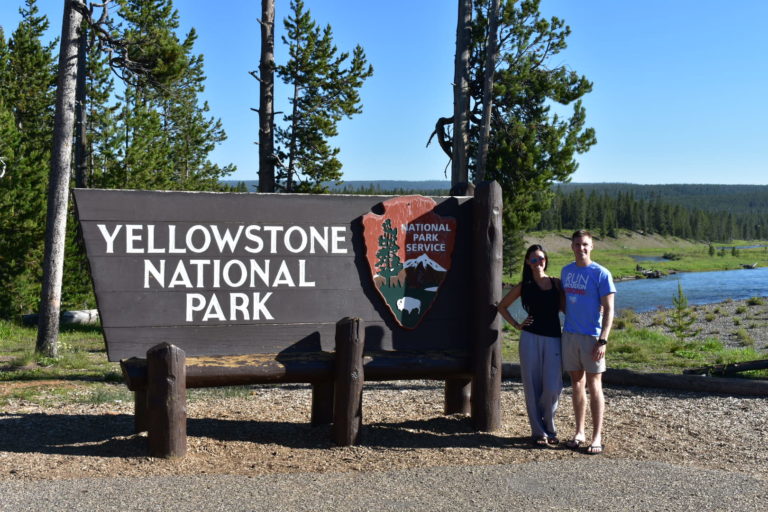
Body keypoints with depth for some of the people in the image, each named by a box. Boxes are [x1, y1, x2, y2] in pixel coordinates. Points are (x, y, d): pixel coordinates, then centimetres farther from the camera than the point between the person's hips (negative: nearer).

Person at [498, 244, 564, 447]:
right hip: (530, 339, 0)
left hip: (553, 339, 0)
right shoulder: (524, 286, 7)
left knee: (552, 388, -4)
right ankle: (539, 432, 11)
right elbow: (502, 306, 16)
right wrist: (517, 325, 6)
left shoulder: (557, 283, 8)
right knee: (533, 387, 1)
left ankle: (549, 429, 17)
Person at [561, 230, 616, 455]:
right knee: (577, 383, 11)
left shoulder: (601, 274, -8)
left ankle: (597, 437, 3)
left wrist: (603, 340, -17)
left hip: (591, 336, -5)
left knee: (594, 385, -2)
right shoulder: (566, 271, 9)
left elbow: (608, 310, -10)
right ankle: (579, 433, 19)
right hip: (569, 335, 5)